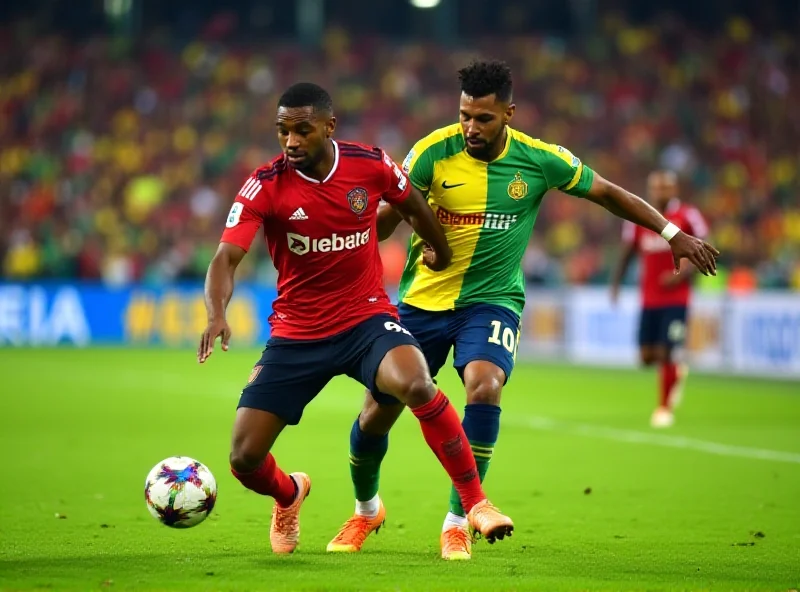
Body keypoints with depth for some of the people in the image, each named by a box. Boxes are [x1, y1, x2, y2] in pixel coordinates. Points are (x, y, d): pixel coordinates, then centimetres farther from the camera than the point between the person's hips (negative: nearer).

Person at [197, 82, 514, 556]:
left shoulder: (371, 165, -8)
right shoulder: (265, 186, -13)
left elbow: (413, 205, 14)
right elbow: (227, 258, -21)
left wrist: (442, 251, 29)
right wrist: (217, 314, -40)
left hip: (368, 317, -1)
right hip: (296, 334, 1)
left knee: (415, 384, -34)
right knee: (245, 458, -4)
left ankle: (476, 503, -18)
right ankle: (289, 495, 36)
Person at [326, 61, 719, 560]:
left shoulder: (540, 160, -9)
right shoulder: (433, 152, -13)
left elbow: (608, 193, 5)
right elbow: (385, 219, -6)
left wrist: (673, 234, 3)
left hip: (492, 299, -1)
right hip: (424, 298, 1)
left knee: (484, 387, -29)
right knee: (376, 414, 2)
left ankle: (459, 521, -14)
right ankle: (366, 510, 34)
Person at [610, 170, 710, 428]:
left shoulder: (688, 216, -6)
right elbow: (628, 252, 12)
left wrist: (684, 274, -18)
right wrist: (616, 282, 1)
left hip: (676, 298, -4)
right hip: (649, 299, 4)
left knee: (666, 354, -8)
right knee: (647, 356, 1)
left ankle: (665, 407, 10)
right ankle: (677, 369, 34)